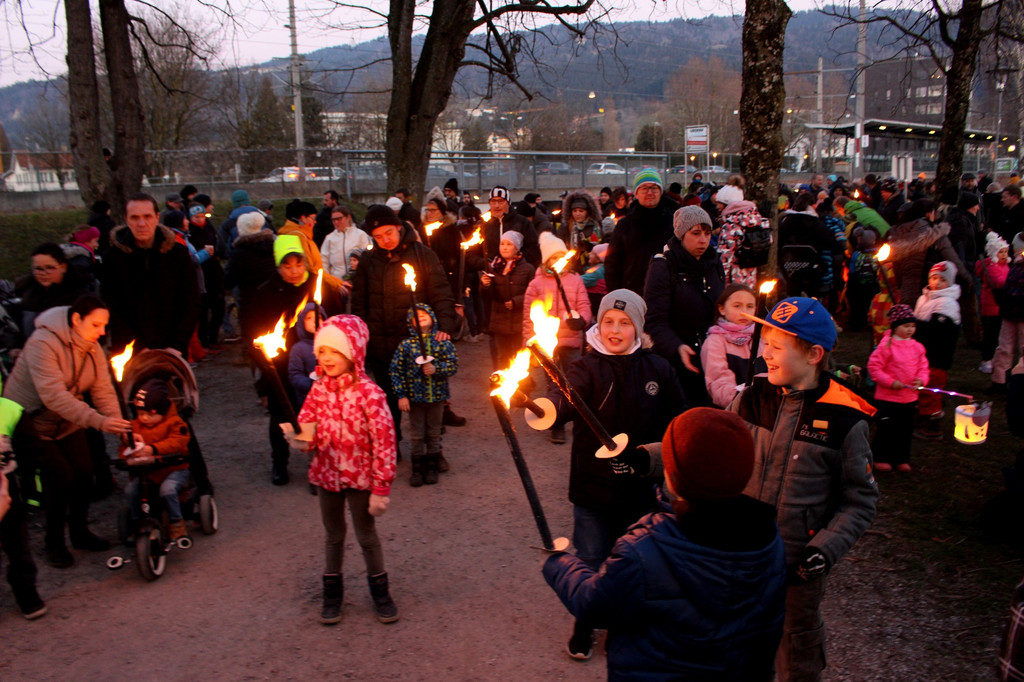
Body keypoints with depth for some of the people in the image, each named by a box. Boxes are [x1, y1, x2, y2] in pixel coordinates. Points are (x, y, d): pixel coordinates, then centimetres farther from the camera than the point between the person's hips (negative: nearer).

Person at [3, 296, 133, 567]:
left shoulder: (92, 348, -3)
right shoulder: (43, 343, -27)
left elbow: (103, 390, -10)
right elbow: (53, 395, -36)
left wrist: (119, 425, -26)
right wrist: (98, 421, -43)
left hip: (66, 423, 6)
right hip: (29, 423, -6)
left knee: (84, 471, -4)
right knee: (60, 475, -15)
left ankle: (80, 532, 18)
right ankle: (54, 542, 5)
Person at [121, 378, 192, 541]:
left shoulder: (174, 423, -6)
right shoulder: (134, 426, 10)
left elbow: (177, 443, -22)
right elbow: (124, 448, 10)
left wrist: (152, 449, -35)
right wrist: (128, 453, -17)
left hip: (174, 469, -5)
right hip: (146, 471, 5)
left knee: (167, 489, -32)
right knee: (130, 491, -18)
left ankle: (176, 523, -8)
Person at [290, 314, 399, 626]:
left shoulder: (369, 393, -20)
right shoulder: (319, 389, -4)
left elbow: (384, 442, -18)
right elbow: (306, 425, 6)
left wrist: (381, 487, -17)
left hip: (360, 475, -4)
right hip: (327, 473, 4)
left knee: (367, 534, 12)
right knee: (333, 534, 19)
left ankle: (379, 590, 32)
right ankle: (332, 591, 36)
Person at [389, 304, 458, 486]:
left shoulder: (443, 342, -3)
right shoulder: (406, 345, -7)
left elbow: (453, 364, -5)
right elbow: (396, 370, -5)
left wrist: (436, 369, -21)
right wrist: (401, 396, -8)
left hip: (437, 396, 1)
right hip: (415, 396, -1)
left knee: (434, 434, 13)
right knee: (417, 436, 8)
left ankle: (431, 468, 26)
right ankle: (417, 470, 20)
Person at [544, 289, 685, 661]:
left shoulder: (657, 370, -2)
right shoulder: (586, 368, -9)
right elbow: (564, 401, -30)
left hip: (640, 489, 2)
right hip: (593, 487, -1)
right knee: (589, 564, 10)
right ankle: (584, 628, 35)